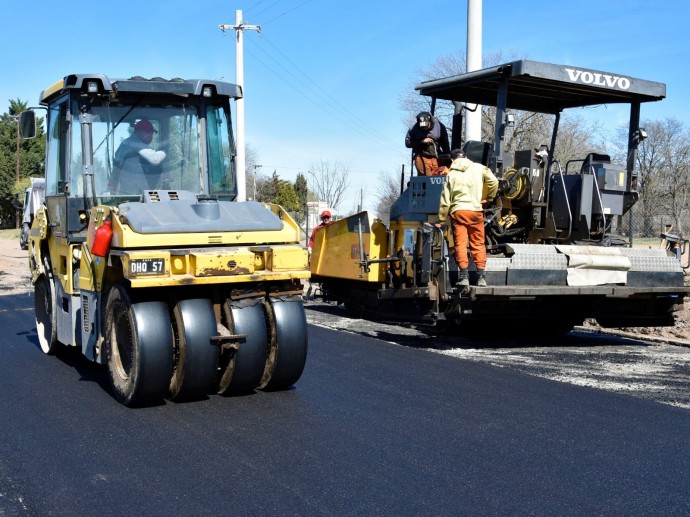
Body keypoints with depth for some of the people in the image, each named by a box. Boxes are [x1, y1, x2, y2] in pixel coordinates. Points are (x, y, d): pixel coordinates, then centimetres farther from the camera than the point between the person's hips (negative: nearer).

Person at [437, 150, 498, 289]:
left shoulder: (451, 174, 8)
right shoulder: (478, 168, 8)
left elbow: (445, 200, 5)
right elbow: (493, 181, -2)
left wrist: (441, 220, 11)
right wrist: (488, 198, 14)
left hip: (457, 211, -1)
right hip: (475, 210, 1)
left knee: (460, 243, -2)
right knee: (478, 244, 7)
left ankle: (464, 276, -11)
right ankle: (481, 276, 4)